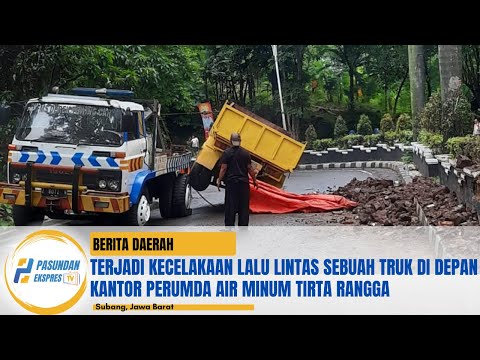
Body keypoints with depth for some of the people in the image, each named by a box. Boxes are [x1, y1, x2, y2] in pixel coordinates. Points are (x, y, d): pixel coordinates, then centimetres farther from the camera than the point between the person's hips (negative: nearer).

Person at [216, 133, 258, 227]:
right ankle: (243, 227, 10)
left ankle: (229, 227, 0)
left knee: (230, 206, 1)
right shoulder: (245, 153, 2)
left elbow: (223, 168, -8)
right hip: (243, 182, 2)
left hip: (231, 182, -2)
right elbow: (250, 168, 3)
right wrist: (254, 180, 12)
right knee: (244, 206, 8)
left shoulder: (226, 153, -5)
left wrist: (219, 180, -2)